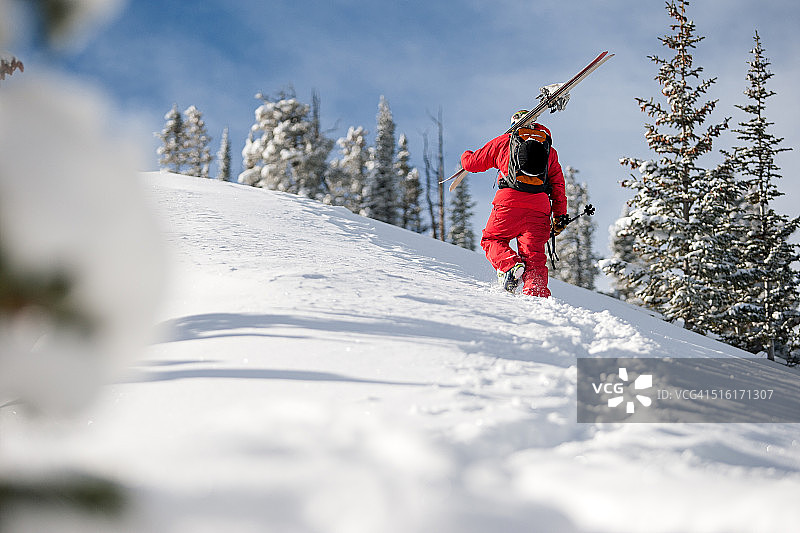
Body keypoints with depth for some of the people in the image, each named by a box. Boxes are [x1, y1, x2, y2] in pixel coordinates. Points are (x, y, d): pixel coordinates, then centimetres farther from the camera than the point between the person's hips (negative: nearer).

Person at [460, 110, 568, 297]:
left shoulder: (503, 141, 16)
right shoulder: (549, 150, 24)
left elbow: (473, 163, 22)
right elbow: (558, 185, 16)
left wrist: (466, 155, 45)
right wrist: (560, 216, 16)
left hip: (509, 201, -2)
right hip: (539, 208, 3)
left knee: (491, 239, 14)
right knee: (534, 255, 3)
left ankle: (509, 264, -14)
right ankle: (537, 293, -18)